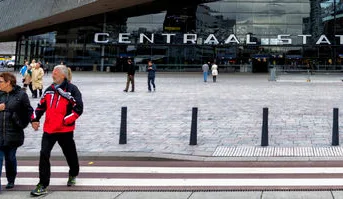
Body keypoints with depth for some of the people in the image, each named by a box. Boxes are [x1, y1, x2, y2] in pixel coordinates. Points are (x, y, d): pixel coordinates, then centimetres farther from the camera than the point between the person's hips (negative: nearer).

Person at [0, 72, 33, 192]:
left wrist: (22, 123, 0)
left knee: (10, 158, 12)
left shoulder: (21, 95, -3)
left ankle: (11, 180, 32)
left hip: (13, 133, -2)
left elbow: (28, 111, 5)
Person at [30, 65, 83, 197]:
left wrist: (65, 121, -20)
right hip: (48, 129, 4)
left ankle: (73, 175, 43)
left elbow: (78, 109, -16)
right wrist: (35, 119, 2)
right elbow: (41, 106, 16)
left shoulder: (71, 89, -10)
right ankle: (43, 185, -2)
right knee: (44, 155, -6)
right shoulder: (49, 90, 10)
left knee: (70, 154, 14)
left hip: (65, 130, -4)